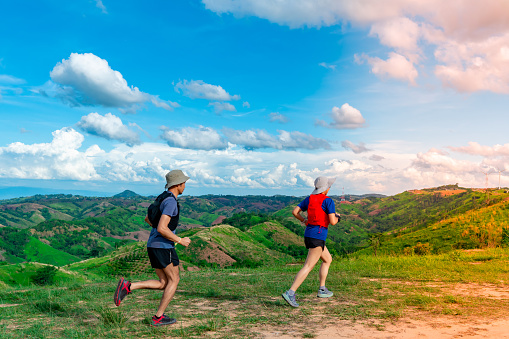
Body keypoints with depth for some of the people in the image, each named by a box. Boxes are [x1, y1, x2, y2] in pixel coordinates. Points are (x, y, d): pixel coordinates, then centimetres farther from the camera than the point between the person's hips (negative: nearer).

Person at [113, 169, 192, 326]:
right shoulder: (171, 202, -17)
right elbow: (162, 228, -26)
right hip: (163, 246, -9)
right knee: (174, 280, 6)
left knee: (163, 283, 12)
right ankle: (158, 317, 10)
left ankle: (128, 286, 0)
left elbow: (147, 219, 28)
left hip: (153, 245, 9)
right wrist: (179, 240, -14)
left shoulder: (163, 199, 16)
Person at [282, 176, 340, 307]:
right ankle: (290, 293, -17)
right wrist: (336, 217, 8)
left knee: (328, 259, 25)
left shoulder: (309, 199, 8)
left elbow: (294, 211, 5)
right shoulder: (328, 201, -10)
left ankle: (322, 290, 27)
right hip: (318, 236, -8)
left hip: (308, 234, 8)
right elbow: (332, 222, -14)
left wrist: (304, 220, 20)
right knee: (308, 267, -9)